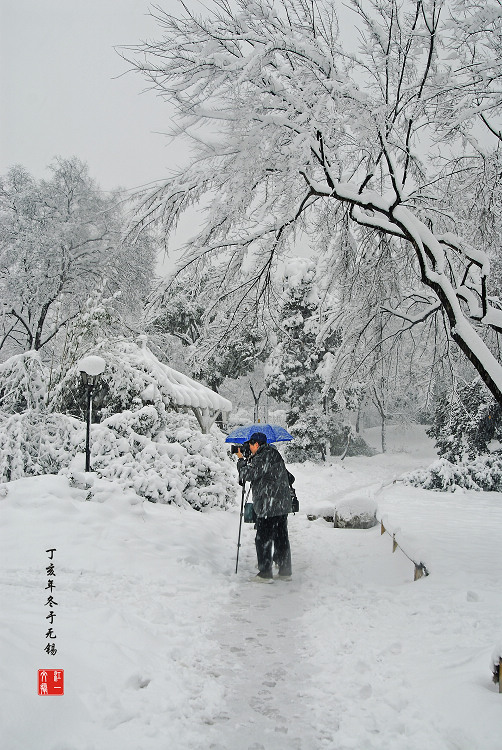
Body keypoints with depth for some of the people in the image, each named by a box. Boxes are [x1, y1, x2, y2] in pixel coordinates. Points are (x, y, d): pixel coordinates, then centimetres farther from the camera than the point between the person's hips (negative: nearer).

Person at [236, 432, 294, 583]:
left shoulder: (263, 457, -13)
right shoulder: (274, 454, 17)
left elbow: (247, 475, -16)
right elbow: (289, 478, 25)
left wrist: (241, 459, -2)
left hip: (269, 507, -10)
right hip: (282, 506, 10)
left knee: (263, 540, -2)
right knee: (281, 539, 13)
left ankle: (265, 574, 1)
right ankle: (285, 572, 19)